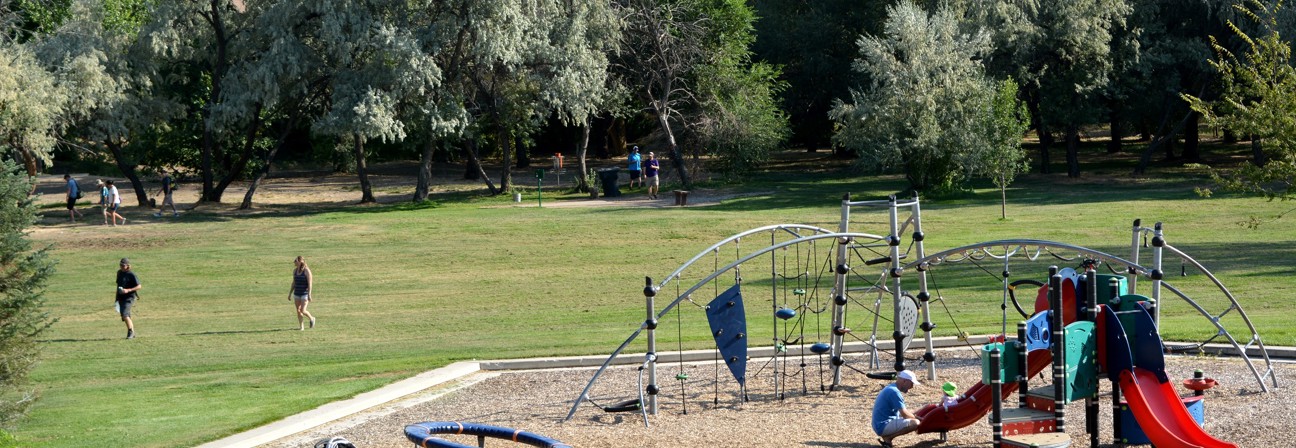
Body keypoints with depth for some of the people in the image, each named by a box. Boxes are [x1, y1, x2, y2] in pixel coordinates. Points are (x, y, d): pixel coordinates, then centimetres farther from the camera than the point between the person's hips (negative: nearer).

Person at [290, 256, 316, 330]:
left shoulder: (306, 270, -14)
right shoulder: (295, 270, 5)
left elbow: (310, 283, -15)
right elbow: (294, 283, 14)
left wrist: (309, 295, -20)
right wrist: (290, 294, 13)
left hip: (305, 293, -6)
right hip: (297, 293, 6)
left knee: (303, 311, -11)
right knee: (298, 310, 5)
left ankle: (311, 319, 17)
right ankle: (301, 326, 16)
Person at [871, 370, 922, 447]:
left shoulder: (890, 388, 16)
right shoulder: (894, 392, -16)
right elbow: (905, 415, -16)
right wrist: (916, 417, 2)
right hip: (883, 426, -10)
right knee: (915, 423, -21)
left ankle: (887, 436, 7)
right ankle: (888, 438, -13)